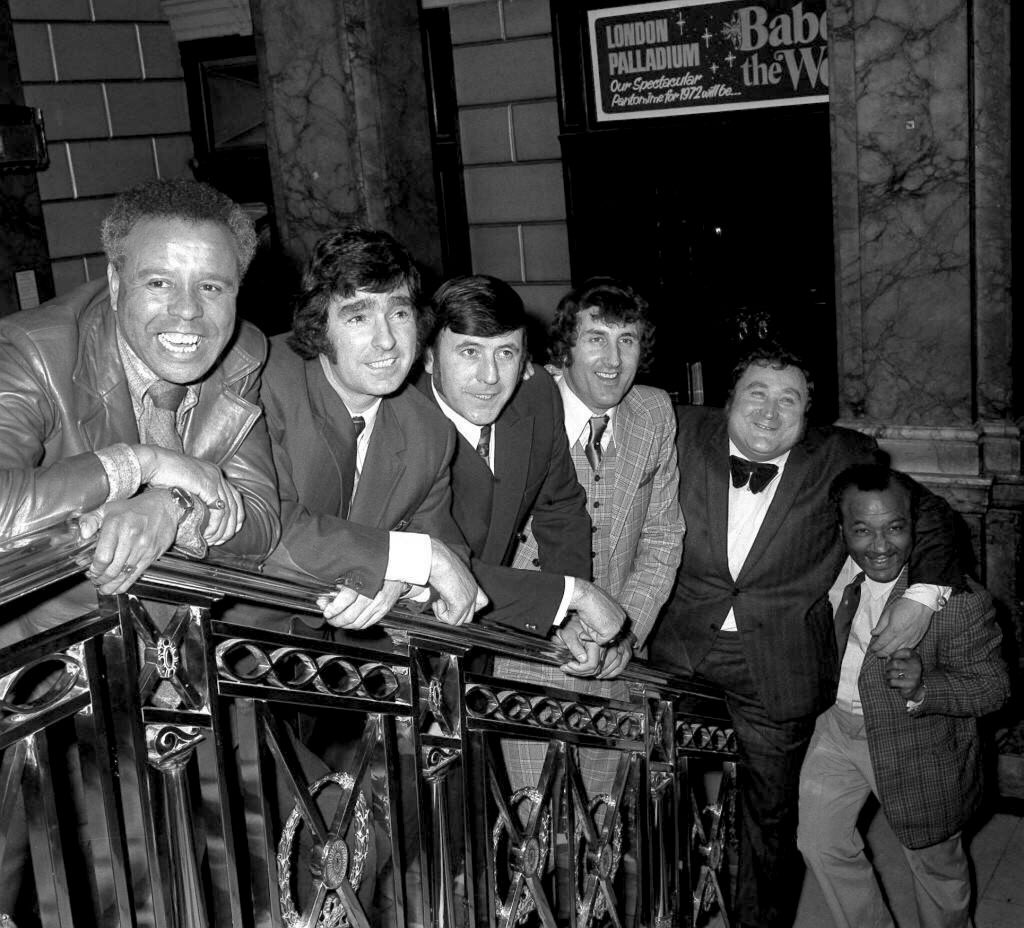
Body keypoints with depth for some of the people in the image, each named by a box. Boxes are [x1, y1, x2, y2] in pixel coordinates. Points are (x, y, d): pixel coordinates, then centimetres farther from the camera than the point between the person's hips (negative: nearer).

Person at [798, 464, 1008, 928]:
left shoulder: (959, 601, -30)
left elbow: (994, 686, -20)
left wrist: (923, 688, -37)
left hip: (918, 746, -4)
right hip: (837, 725, 4)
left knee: (936, 865, 19)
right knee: (818, 841, 15)